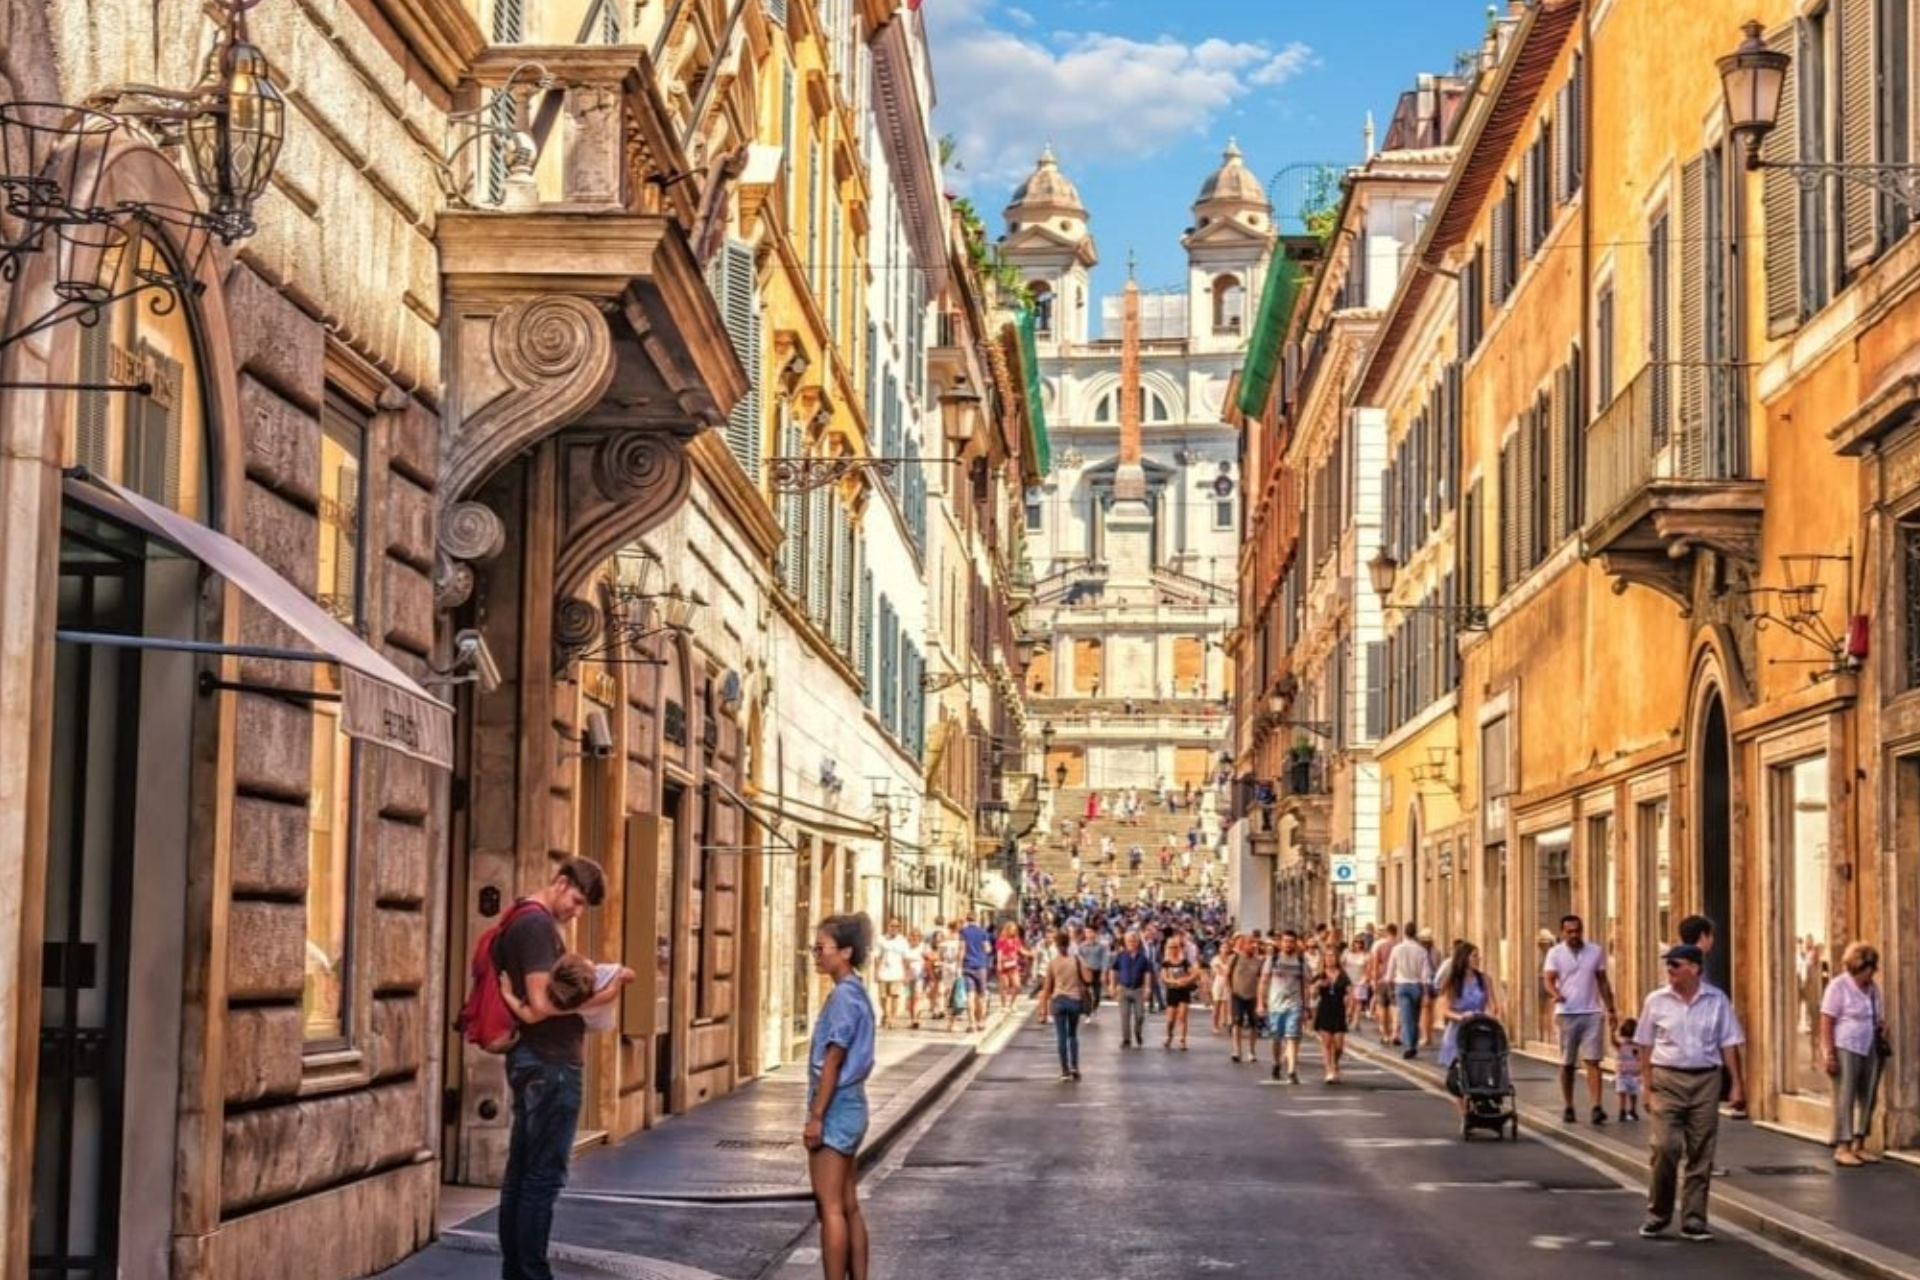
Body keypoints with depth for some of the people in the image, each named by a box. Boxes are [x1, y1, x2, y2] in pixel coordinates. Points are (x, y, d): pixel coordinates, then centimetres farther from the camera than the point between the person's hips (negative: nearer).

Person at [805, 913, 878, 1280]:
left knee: (830, 1208, -5)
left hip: (835, 1108, -10)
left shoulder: (843, 995, -17)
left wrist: (815, 1117, -17)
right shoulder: (857, 993, 11)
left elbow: (833, 1062, -19)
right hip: (851, 1106, 10)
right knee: (848, 1207, 12)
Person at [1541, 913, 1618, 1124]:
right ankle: (1567, 1107, 15)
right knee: (1567, 1064, 6)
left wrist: (1610, 1009, 10)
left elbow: (1603, 982, 14)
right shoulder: (1555, 953, 1)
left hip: (1592, 1013, 1)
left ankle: (1597, 1107, -15)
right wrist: (1555, 994, -31)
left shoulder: (1596, 951, 8)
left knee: (1592, 1061, -8)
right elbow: (1548, 979, -9)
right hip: (1566, 1013, -1)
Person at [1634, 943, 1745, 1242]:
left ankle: (1693, 1218, 11)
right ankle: (1658, 1213, 7)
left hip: (1705, 1080, 1)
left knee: (1700, 1153, 3)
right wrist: (1647, 1087, 3)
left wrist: (1737, 1084, 0)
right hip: (1668, 1079, -1)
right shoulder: (1657, 1000, 2)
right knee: (1665, 1146, -11)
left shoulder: (1717, 1000, 2)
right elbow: (1646, 1047, 6)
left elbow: (1728, 1044, 5)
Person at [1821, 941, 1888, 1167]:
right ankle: (1842, 1148, -3)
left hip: (1870, 1049, 7)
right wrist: (1828, 1054, -17)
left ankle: (1859, 1145, 16)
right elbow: (1826, 1022, -11)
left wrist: (1882, 1026, 2)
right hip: (1845, 1049, -7)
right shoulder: (1838, 986, -8)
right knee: (1845, 1098, -6)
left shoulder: (1872, 987, 12)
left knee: (1867, 1098, 7)